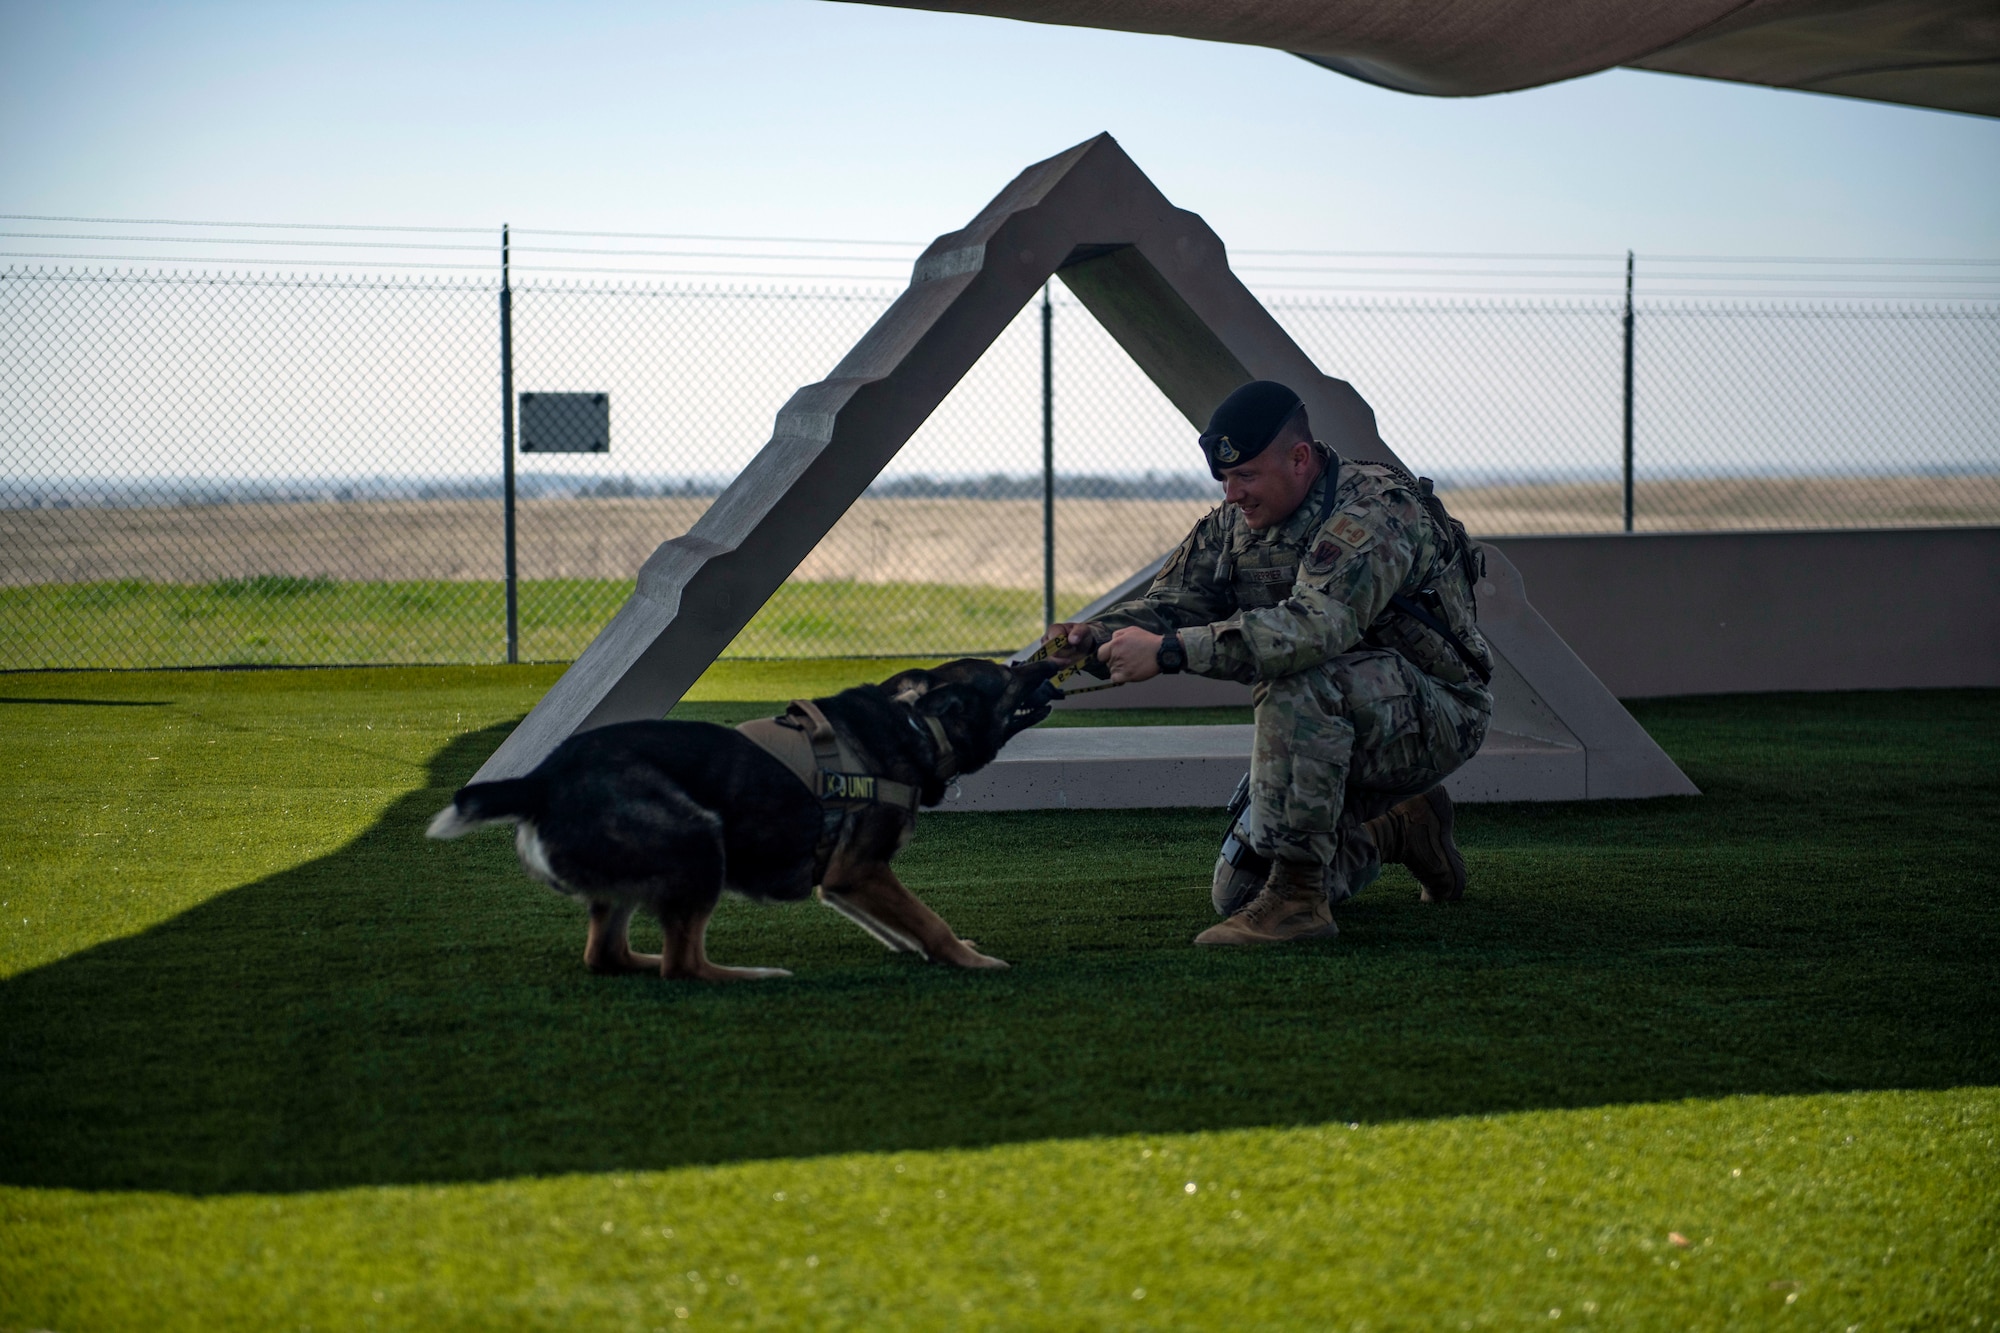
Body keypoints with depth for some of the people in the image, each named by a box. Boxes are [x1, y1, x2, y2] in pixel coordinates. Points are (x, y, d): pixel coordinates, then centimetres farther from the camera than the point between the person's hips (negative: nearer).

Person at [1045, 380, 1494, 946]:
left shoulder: (1375, 511, -25)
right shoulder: (1235, 524, 2)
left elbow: (1318, 626, -41)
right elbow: (1169, 603, 3)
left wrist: (1169, 650, -45)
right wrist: (1097, 637, -21)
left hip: (1437, 716, -8)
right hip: (1331, 730, 8)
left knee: (1299, 683, -37)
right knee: (1237, 891, 2)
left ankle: (1297, 895, -30)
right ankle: (1399, 829, 23)